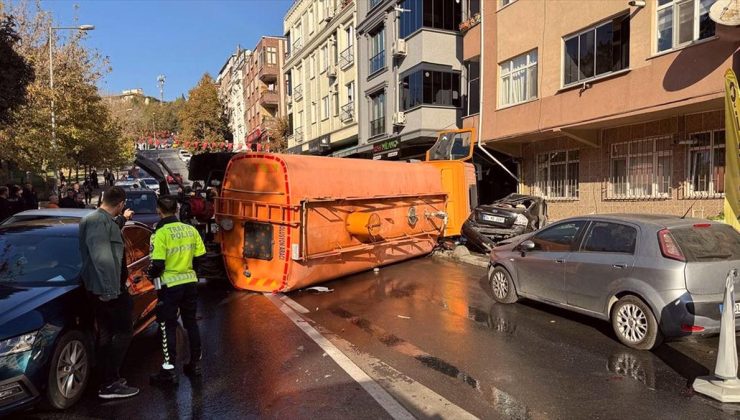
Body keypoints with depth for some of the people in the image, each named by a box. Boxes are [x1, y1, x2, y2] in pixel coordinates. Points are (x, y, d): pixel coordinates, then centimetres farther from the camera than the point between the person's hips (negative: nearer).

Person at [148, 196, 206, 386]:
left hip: (170, 286, -5)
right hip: (190, 283, 5)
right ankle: (195, 364, 26)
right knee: (191, 323, 16)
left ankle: (169, 370, 9)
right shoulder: (191, 230, 2)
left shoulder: (160, 234, -15)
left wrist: (151, 274, 3)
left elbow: (158, 265, -18)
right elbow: (199, 258, 5)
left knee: (168, 327, 5)